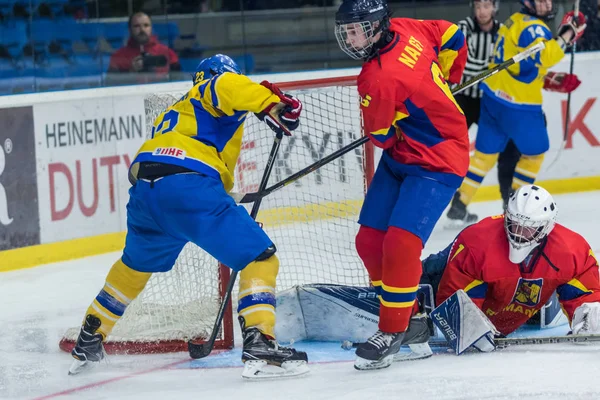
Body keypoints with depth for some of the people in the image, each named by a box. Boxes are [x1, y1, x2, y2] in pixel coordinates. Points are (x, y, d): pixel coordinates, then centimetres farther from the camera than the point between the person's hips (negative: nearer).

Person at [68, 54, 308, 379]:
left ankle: (88, 343, 43)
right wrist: (272, 104, -16)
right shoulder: (212, 94, 16)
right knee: (260, 257, -3)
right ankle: (258, 344, -19)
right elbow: (227, 86, -10)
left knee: (135, 265, 34)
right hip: (187, 187, -8)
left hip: (143, 189, 8)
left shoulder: (174, 112, 38)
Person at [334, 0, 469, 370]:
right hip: (400, 156, 10)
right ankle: (407, 315, 20)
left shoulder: (380, 79, -29)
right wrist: (442, 82, 22)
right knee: (370, 240, 6)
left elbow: (381, 136, -15)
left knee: (401, 243, -21)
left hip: (436, 163, -10)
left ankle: (393, 332, -10)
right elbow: (452, 37, 9)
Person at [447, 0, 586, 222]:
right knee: (534, 151, 11)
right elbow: (544, 57, -34)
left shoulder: (516, 22, 14)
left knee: (486, 153, 13)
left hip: (494, 96, 9)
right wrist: (567, 34, -26)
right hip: (517, 104, -9)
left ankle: (459, 204, 12)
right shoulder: (533, 27, -16)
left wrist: (551, 80, 15)